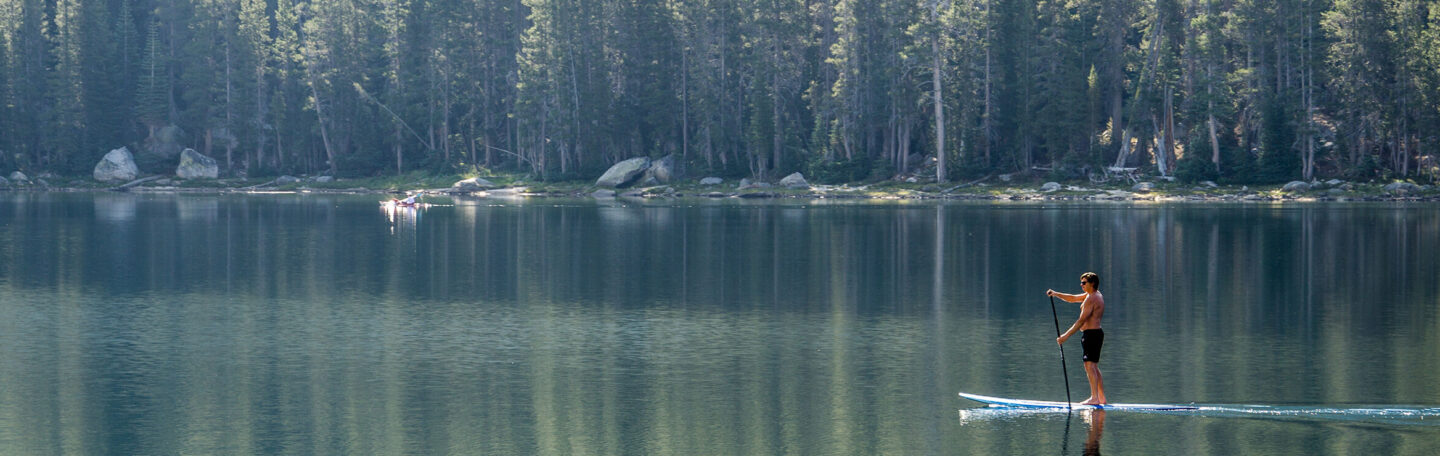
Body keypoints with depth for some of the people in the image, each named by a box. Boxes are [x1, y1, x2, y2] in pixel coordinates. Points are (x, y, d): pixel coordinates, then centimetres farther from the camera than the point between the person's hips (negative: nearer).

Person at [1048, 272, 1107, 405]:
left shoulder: (1091, 299, -15)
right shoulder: (1096, 295, 17)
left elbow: (1082, 320, -20)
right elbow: (1073, 298, 24)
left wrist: (1066, 335, -19)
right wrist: (1056, 294, 12)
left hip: (1090, 333, -11)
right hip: (1097, 333, 11)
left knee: (1090, 365, -14)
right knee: (1094, 367, 14)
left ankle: (1094, 398, -20)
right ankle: (1101, 398, 15)